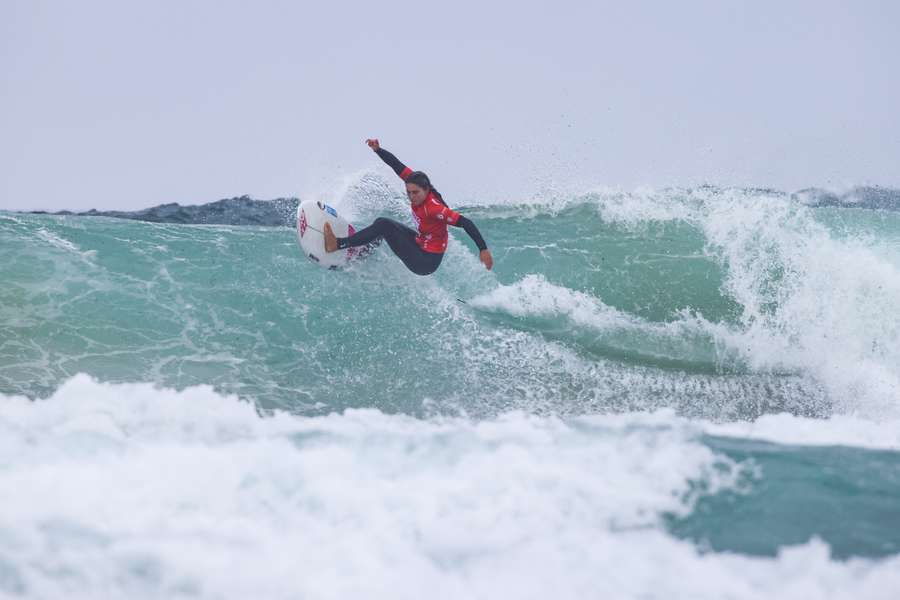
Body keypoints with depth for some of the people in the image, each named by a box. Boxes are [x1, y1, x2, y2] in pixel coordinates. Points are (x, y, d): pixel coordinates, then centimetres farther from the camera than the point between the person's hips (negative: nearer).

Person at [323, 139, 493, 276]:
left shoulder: (434, 208, -30)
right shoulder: (416, 183, -8)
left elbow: (465, 223, -32)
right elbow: (397, 165, 0)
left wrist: (483, 250, -35)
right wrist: (378, 150, -11)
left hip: (426, 262, -9)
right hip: (420, 244, 9)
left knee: (384, 225, -18)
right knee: (382, 222, 14)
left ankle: (338, 244, -16)